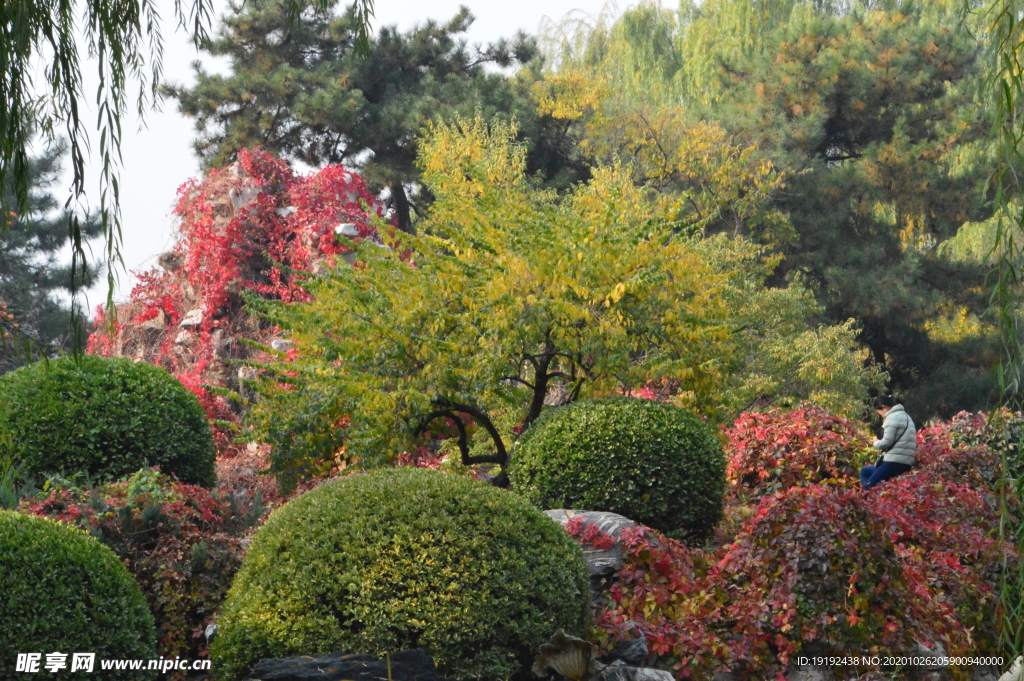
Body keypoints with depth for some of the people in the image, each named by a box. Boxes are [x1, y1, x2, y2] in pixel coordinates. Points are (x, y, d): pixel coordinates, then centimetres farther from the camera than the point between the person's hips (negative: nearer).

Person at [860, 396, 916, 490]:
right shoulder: (906, 416, 21)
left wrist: (875, 443, 4)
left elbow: (887, 442, -16)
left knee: (869, 485, -4)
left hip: (895, 462, -10)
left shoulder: (892, 417, -8)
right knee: (865, 471, 19)